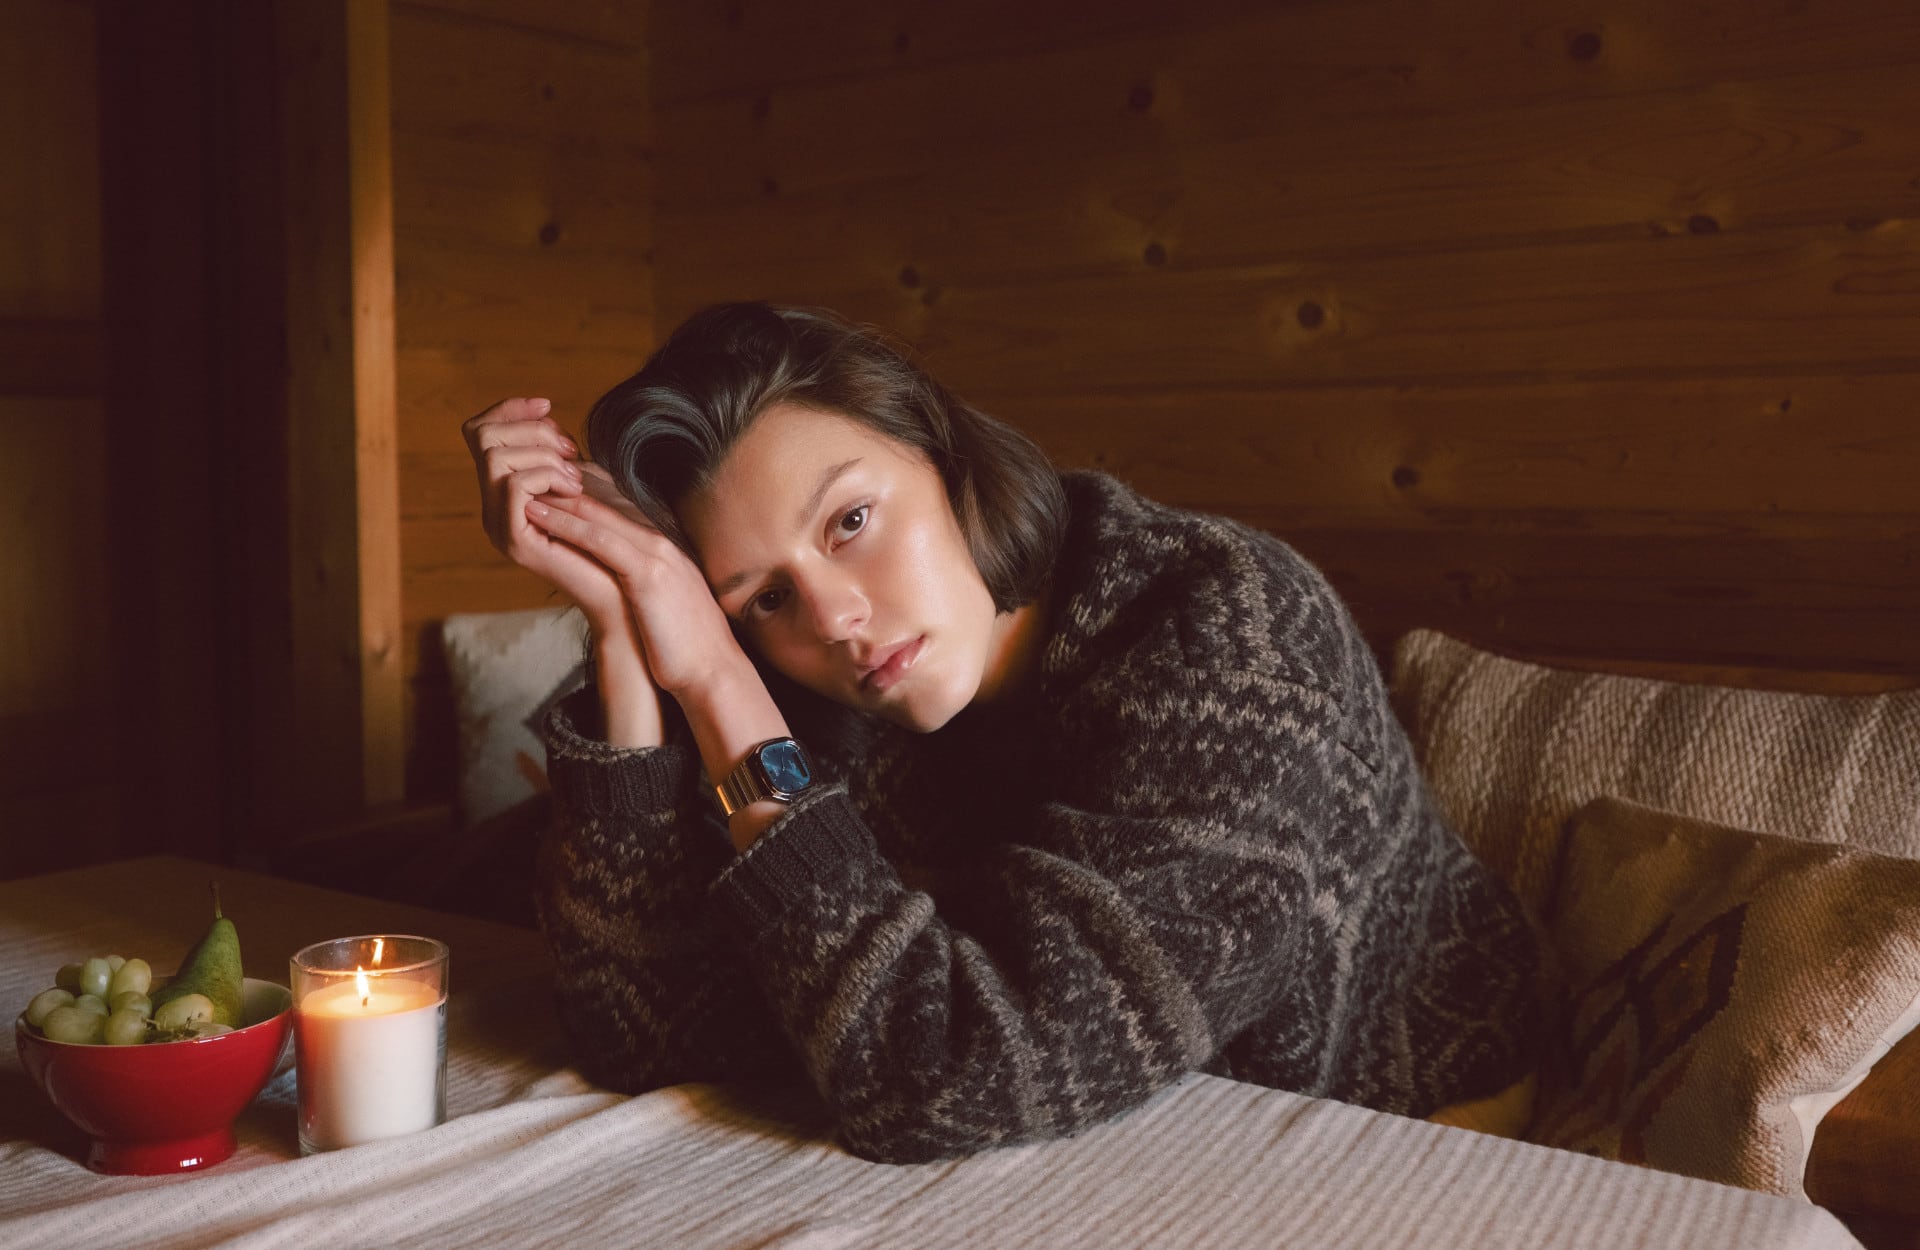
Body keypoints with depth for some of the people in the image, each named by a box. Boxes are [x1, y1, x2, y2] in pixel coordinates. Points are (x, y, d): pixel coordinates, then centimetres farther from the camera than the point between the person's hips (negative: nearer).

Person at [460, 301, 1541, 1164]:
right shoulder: (860, 725, -10)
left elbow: (934, 1084, -31)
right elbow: (645, 1033, -17)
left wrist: (716, 688, -29)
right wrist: (628, 631, -22)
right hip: (1110, 1160, 4)